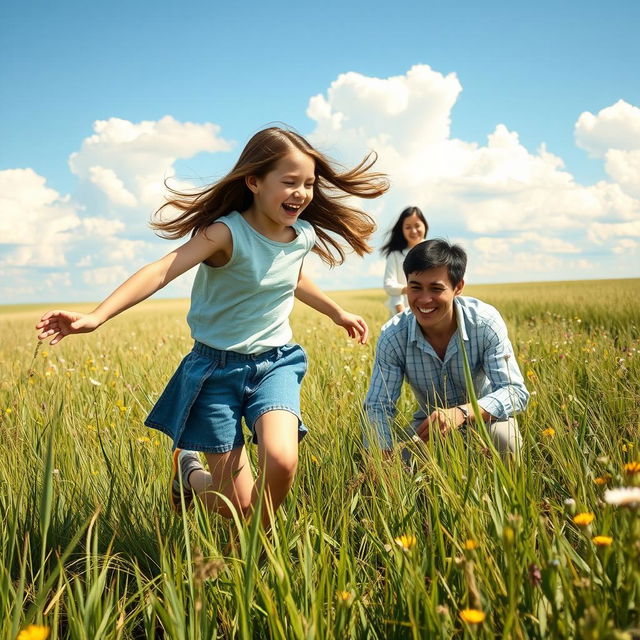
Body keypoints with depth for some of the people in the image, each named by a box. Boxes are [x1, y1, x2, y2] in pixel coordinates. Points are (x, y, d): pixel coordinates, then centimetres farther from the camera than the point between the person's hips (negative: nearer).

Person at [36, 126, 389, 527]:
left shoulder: (305, 236, -2)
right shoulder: (227, 233, -20)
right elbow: (160, 272, -33)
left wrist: (338, 313, 36)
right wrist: (96, 317, -47)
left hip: (275, 362, 4)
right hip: (217, 365, -4)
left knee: (281, 461, -25)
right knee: (236, 506, -2)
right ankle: (189, 470, 34)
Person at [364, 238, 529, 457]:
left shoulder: (485, 322, -23)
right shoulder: (393, 337, -19)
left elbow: (516, 392, -28)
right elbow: (377, 408, -16)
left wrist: (461, 413, -47)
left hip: (484, 418, -2)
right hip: (429, 425, 2)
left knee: (502, 436, -36)